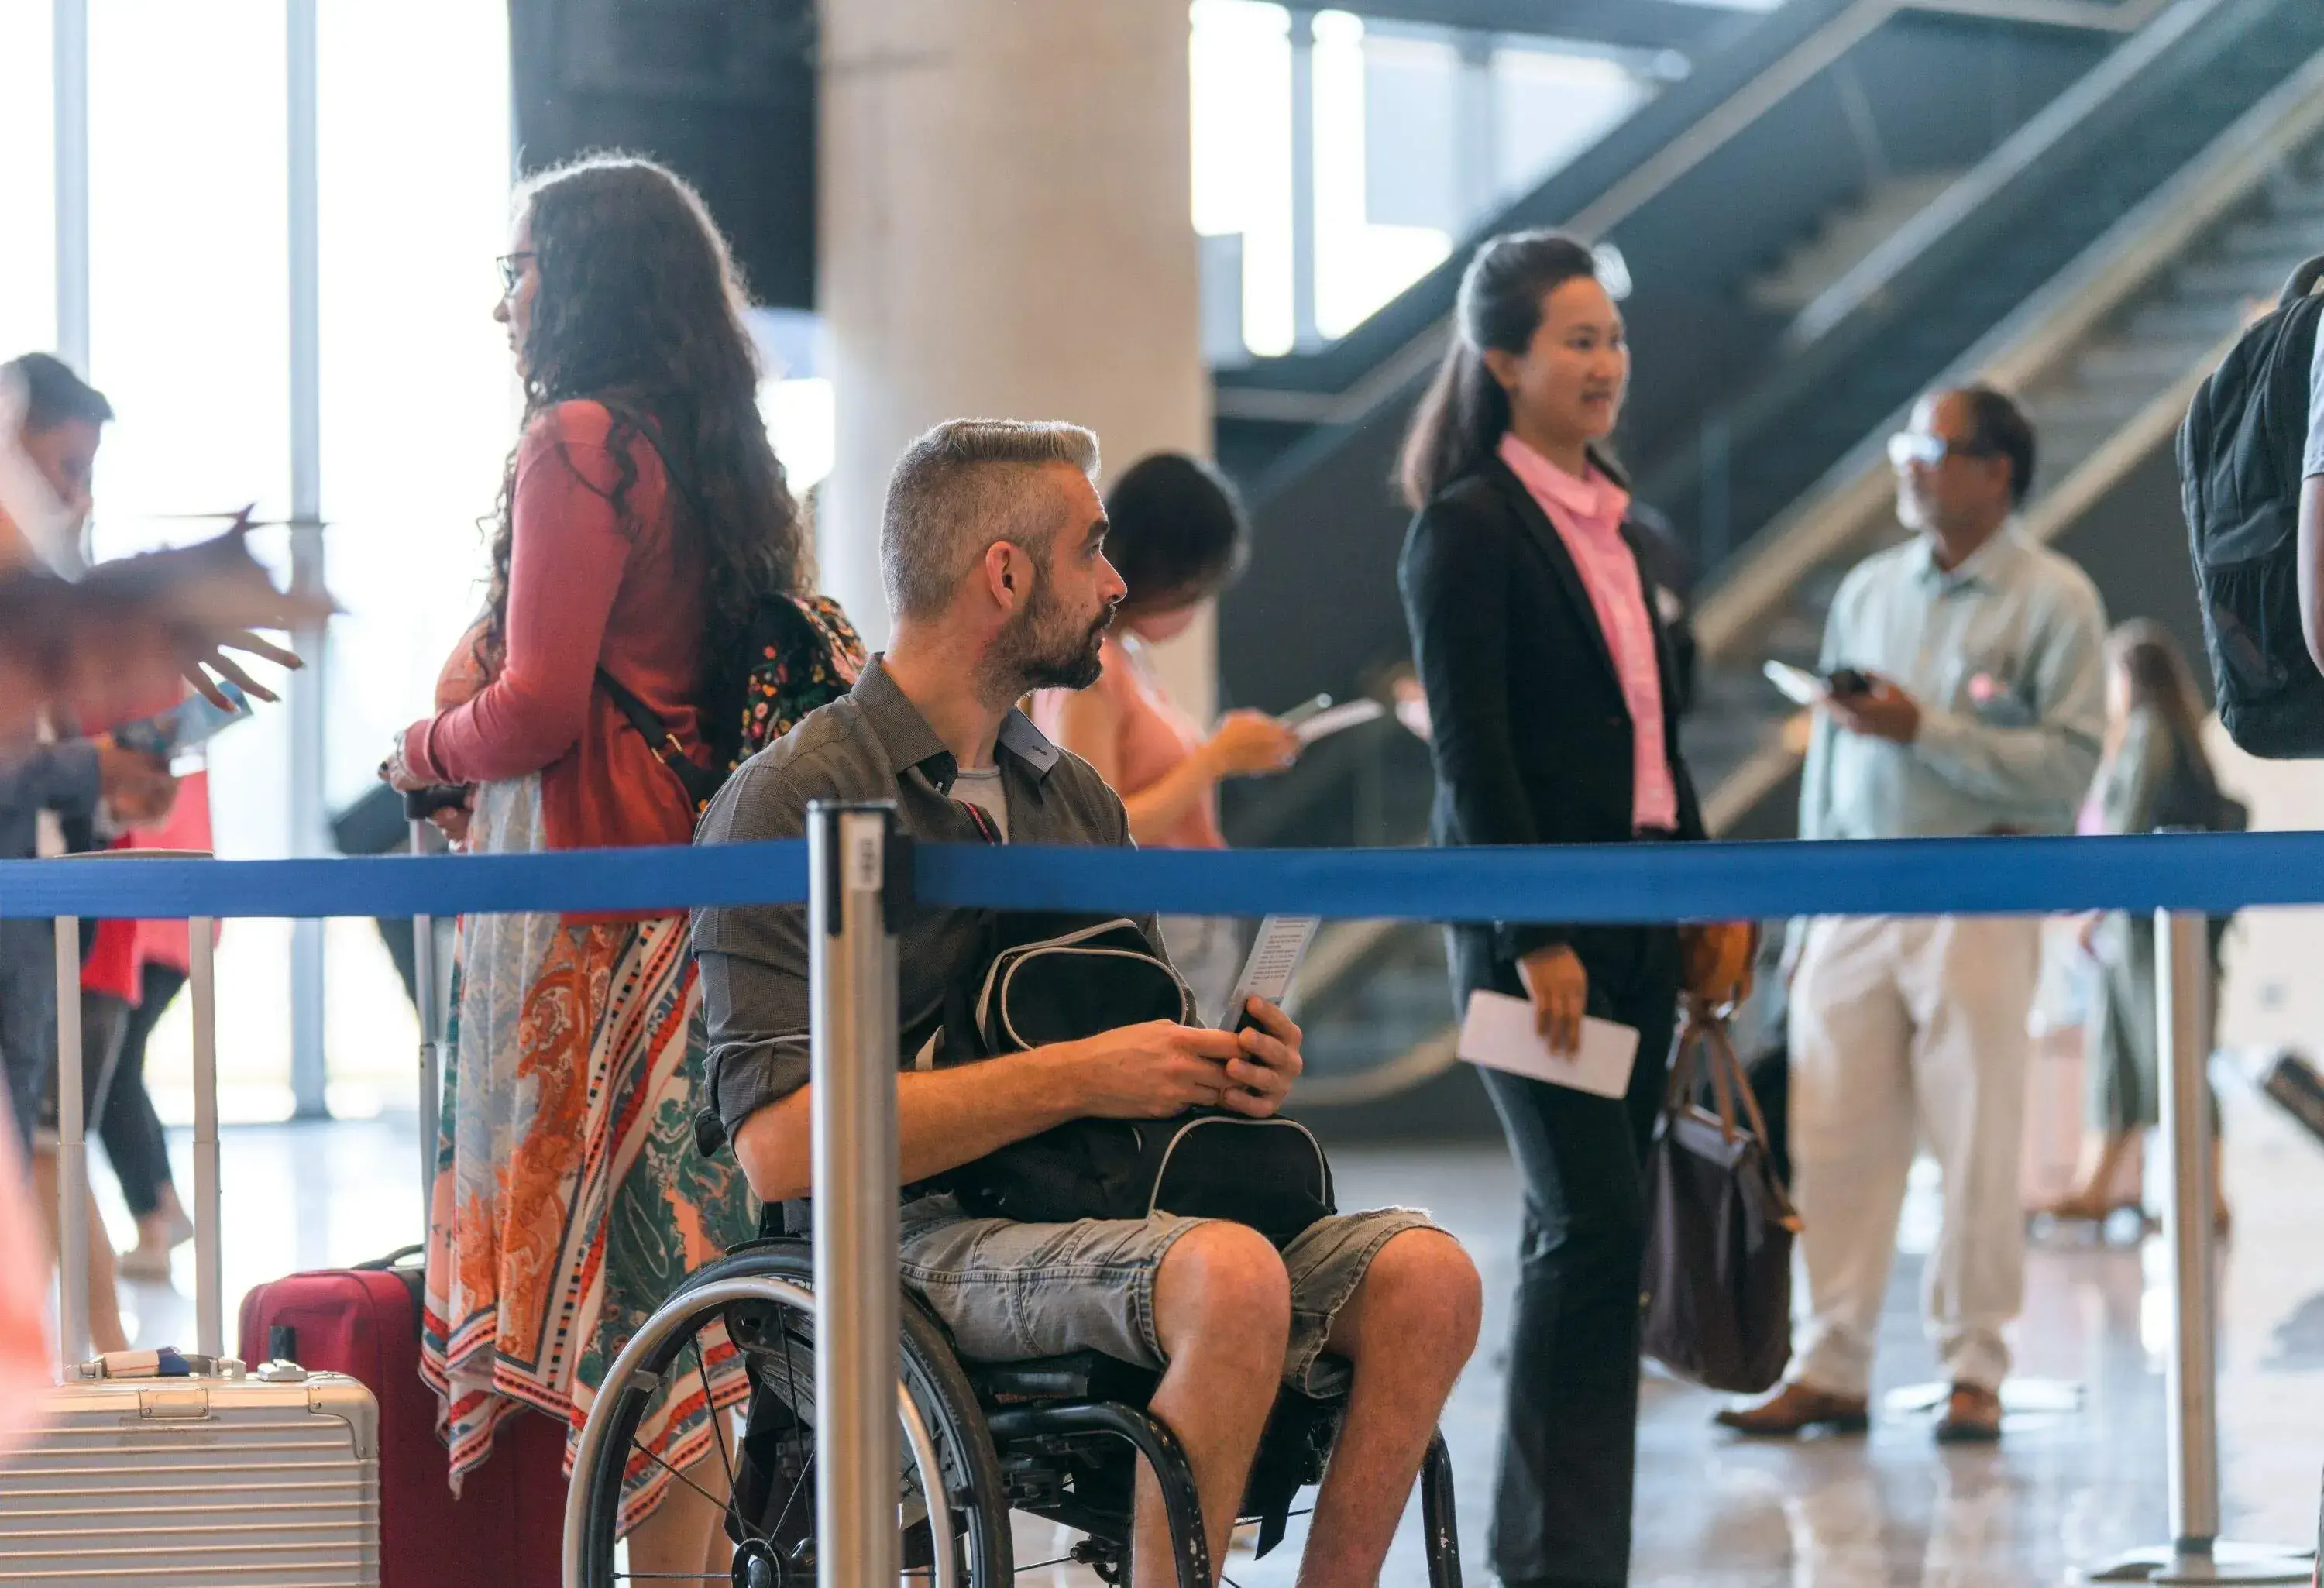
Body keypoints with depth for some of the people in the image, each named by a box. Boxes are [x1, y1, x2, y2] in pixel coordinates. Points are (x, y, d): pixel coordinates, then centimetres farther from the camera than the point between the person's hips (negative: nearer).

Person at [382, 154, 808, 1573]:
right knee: (694, 1287, 9)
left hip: (587, 901, -9)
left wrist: (427, 750, 4)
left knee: (622, 1305, -7)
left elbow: (535, 709, -17)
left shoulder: (579, 442, -11)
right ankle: (707, 1557, 10)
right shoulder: (721, 454, 14)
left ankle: (663, 1571, -8)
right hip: (701, 884, 9)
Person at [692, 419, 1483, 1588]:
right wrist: (1075, 1078, -17)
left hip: (1105, 1225, 7)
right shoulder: (794, 803, -5)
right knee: (1232, 1276, -33)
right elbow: (781, 1147, -16)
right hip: (910, 1246, -7)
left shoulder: (1077, 799, 20)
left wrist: (1233, 1073, 2)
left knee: (1422, 1277, -16)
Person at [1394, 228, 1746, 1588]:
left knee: (1586, 1228, 8)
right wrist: (1536, 939, -19)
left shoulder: (1615, 525, 16)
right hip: (1534, 924, -8)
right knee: (1596, 1222, -11)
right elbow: (1473, 752, -14)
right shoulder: (1469, 528, -8)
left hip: (1638, 909, 8)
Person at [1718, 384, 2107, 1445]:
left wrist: (1923, 730, -15)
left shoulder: (2054, 602, -1)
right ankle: (1830, 1370, 6)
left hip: (1974, 900, -5)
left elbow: (2068, 764, -11)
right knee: (1832, 1140, 1)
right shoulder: (1867, 591, 15)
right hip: (1855, 895, 5)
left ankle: (1974, 1372, 5)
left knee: (1977, 1143, -3)